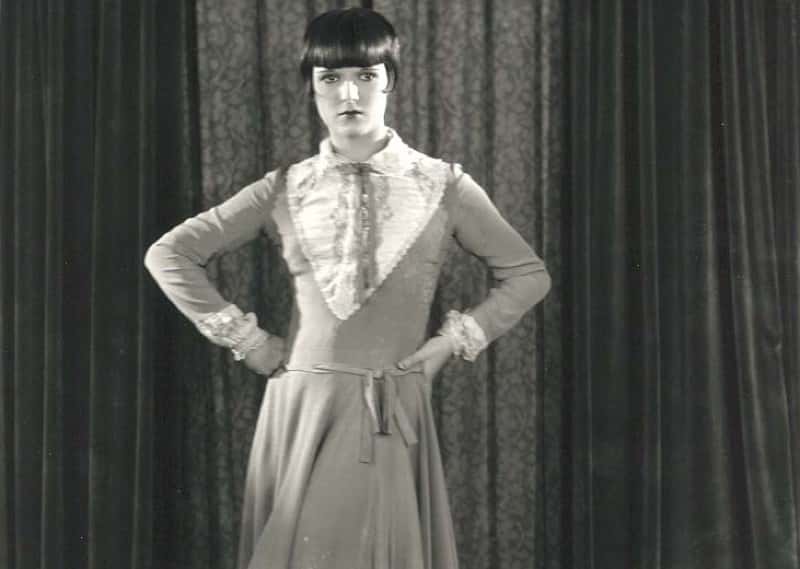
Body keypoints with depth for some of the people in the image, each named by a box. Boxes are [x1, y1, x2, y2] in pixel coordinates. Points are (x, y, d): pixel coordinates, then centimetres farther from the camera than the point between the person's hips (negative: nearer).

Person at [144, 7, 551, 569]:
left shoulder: (443, 187, 2)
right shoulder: (285, 190, 4)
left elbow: (528, 274, 8)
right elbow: (170, 255, 7)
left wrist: (453, 341, 0)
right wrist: (245, 339, 3)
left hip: (394, 416, -1)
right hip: (302, 408, 1)